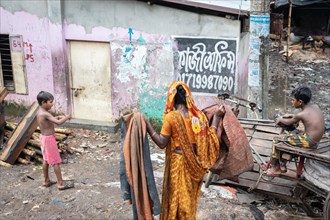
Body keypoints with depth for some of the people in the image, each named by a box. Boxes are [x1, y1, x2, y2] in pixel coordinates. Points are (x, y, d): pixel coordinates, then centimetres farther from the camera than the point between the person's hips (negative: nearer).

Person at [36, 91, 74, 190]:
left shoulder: (39, 112, 4)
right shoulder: (45, 114, -25)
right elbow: (58, 122, -32)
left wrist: (58, 117, 7)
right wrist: (67, 117, -16)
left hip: (43, 137, 10)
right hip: (49, 139, -10)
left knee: (46, 160, 18)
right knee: (56, 162, -1)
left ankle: (46, 181, 29)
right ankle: (60, 183, 7)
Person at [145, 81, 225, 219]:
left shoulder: (171, 117, -17)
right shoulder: (198, 115, -4)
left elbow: (162, 143, -17)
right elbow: (209, 138, 2)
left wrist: (148, 126, -13)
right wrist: (217, 117, 9)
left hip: (178, 164, -4)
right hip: (194, 164, 5)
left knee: (176, 197, 12)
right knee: (190, 197, 21)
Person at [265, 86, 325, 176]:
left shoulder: (301, 114, -19)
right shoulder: (315, 106, 3)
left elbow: (289, 123, 0)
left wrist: (280, 119, 20)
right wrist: (291, 115, 20)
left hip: (308, 142, -9)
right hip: (315, 139, 9)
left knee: (276, 140, -2)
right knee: (284, 135, 21)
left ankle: (274, 167, 13)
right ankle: (282, 166, 23)